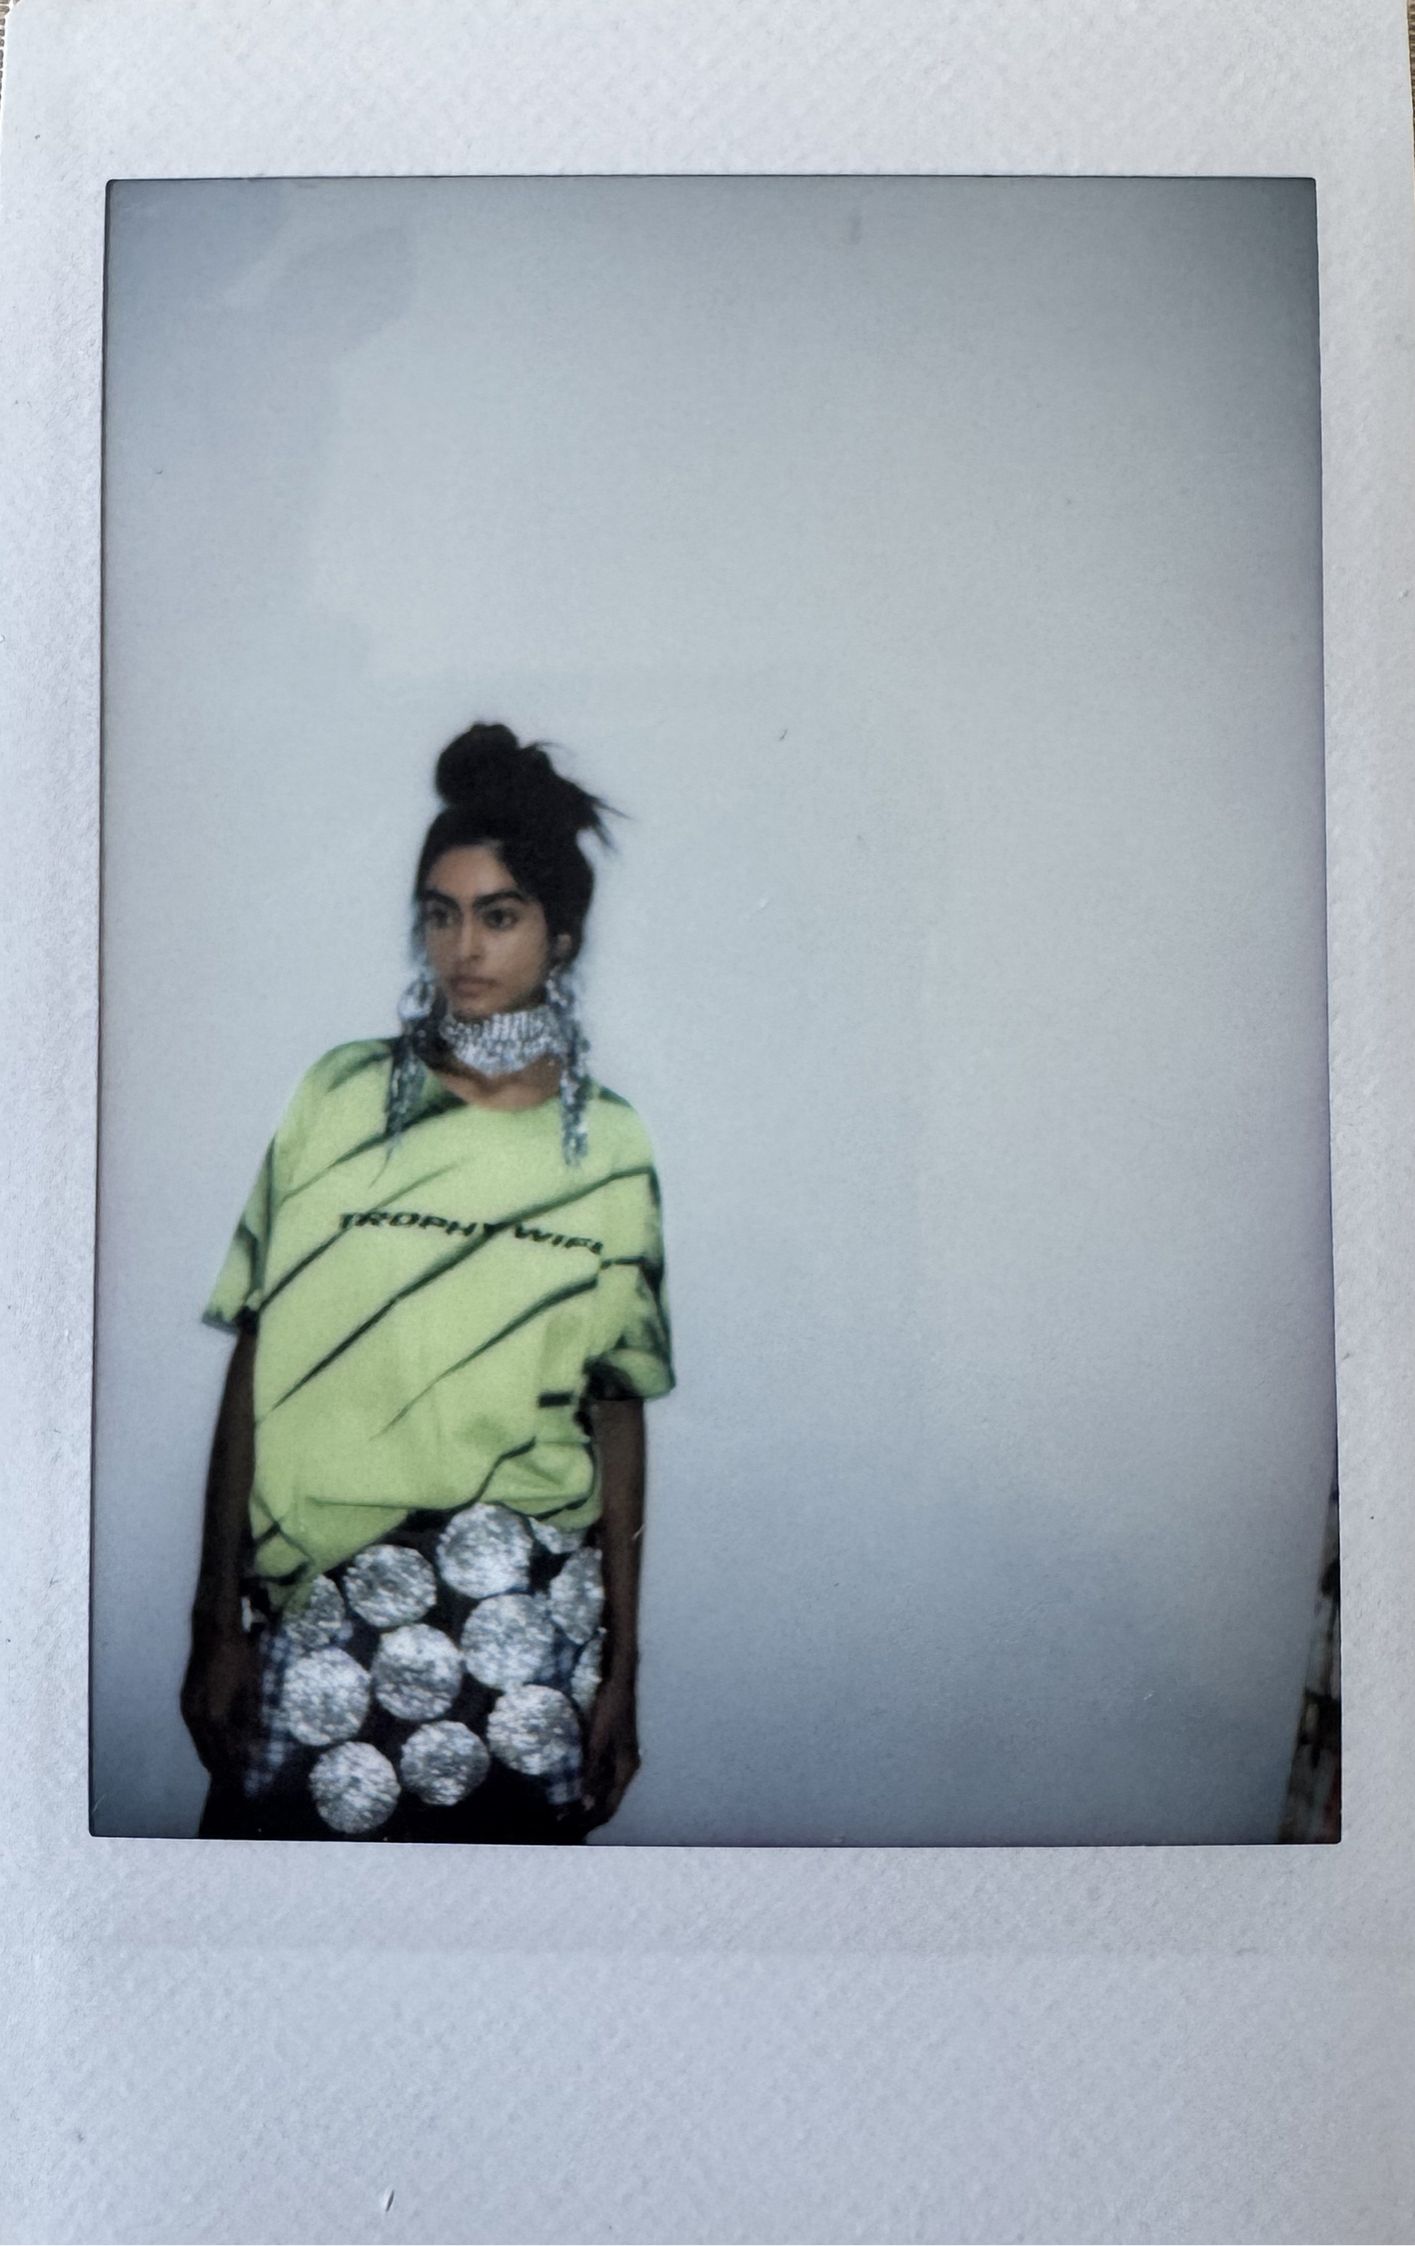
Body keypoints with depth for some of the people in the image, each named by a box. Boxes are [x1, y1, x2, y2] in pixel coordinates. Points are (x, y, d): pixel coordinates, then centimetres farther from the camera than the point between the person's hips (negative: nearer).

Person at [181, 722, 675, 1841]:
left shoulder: (610, 1148, 2)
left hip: (528, 1615, 1)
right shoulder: (341, 1097, 0)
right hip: (325, 1607, 0)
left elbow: (618, 1412, 4)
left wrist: (622, 1669, 4)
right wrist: (218, 1617, -3)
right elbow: (256, 1363, -1)